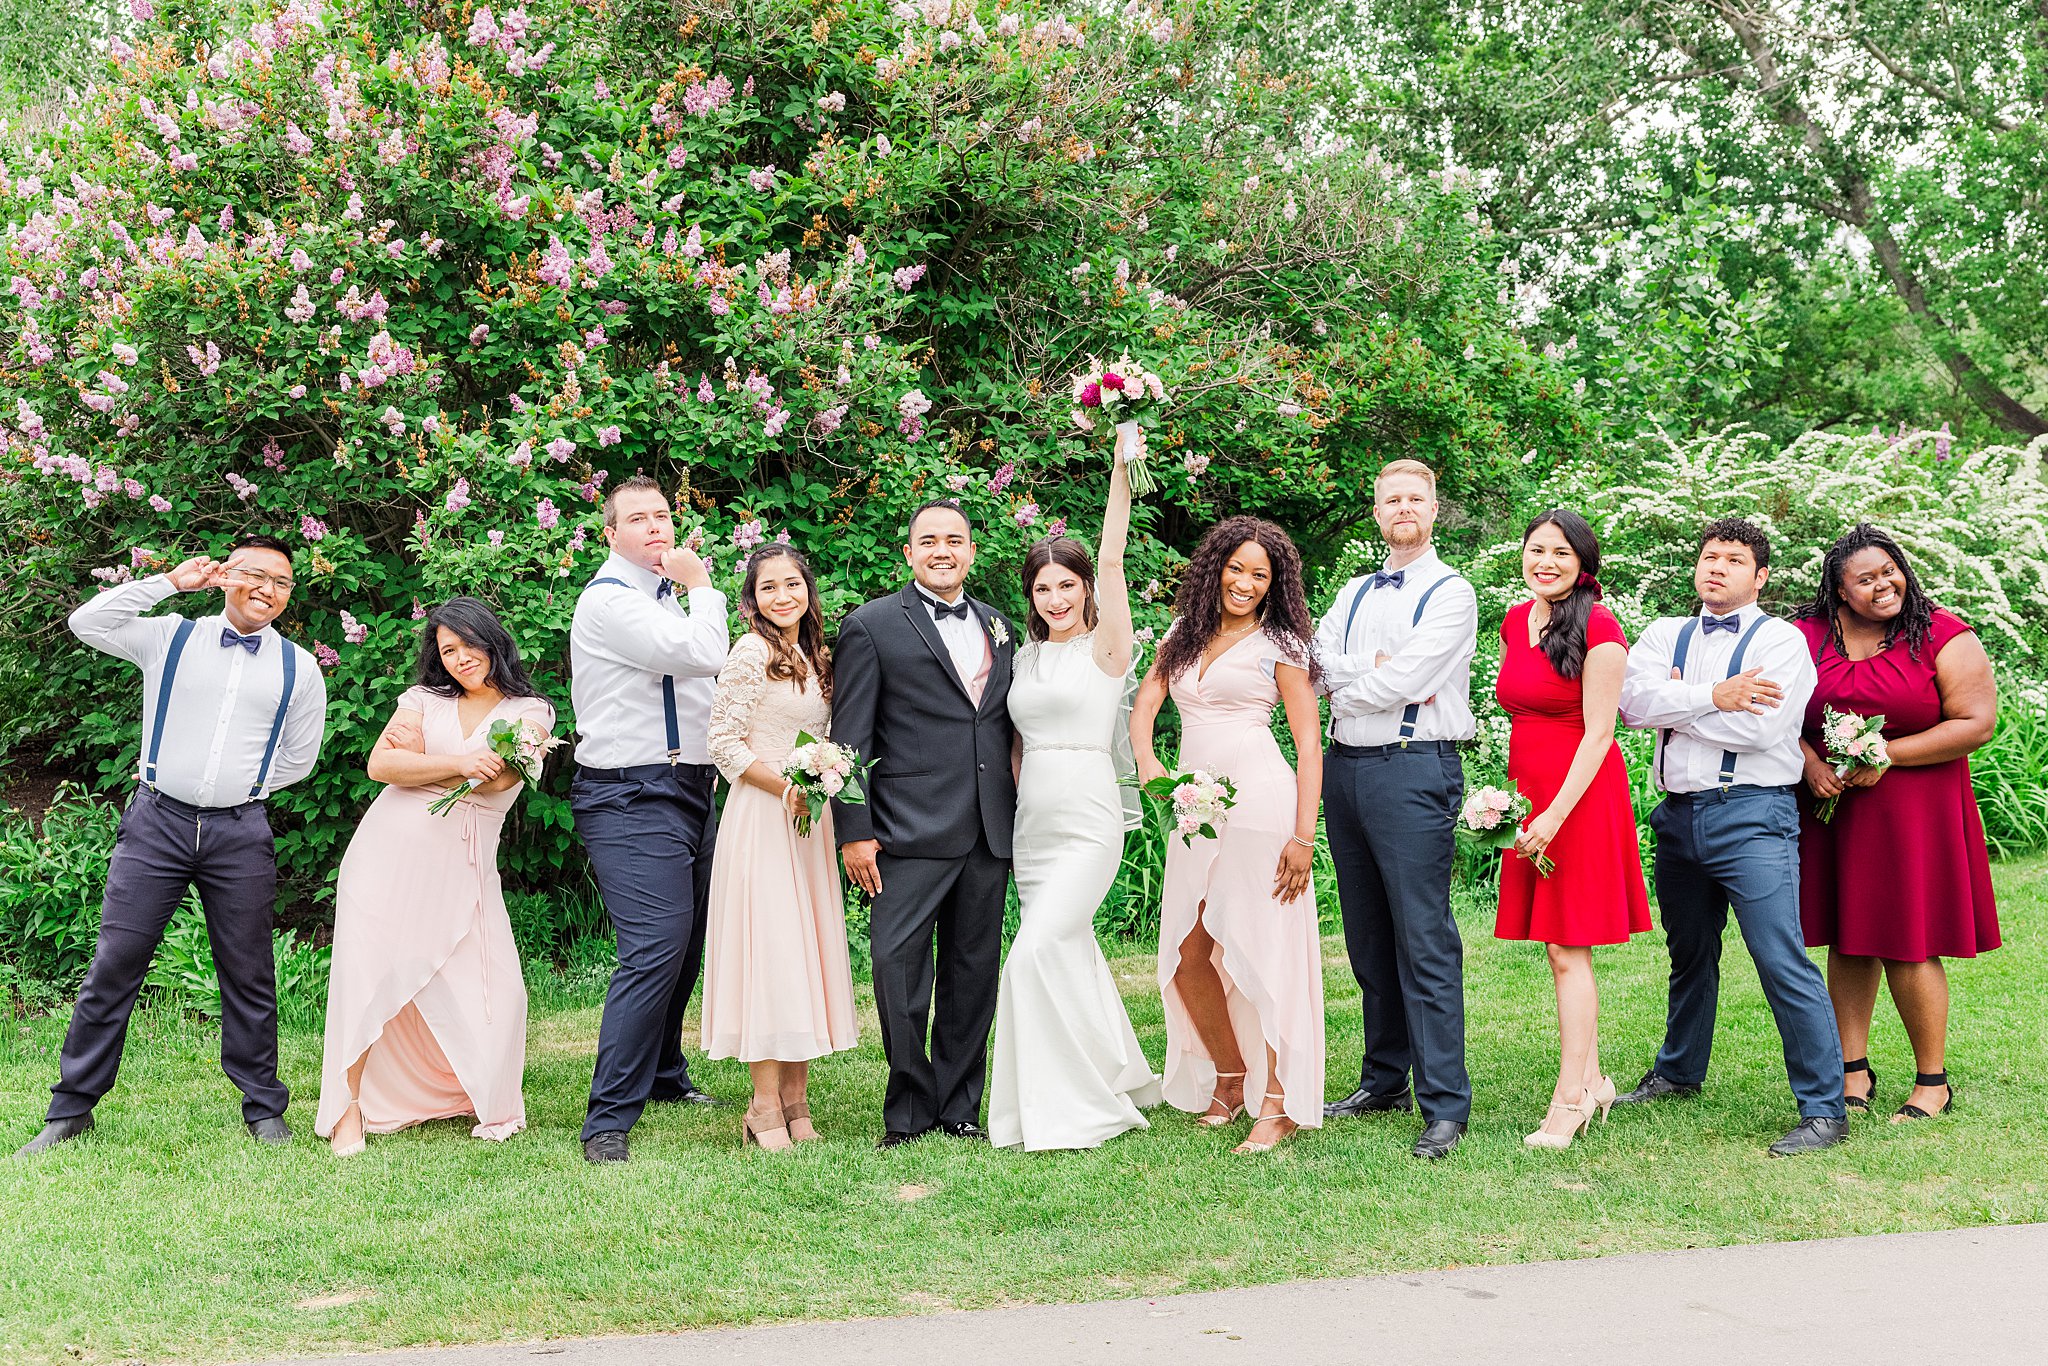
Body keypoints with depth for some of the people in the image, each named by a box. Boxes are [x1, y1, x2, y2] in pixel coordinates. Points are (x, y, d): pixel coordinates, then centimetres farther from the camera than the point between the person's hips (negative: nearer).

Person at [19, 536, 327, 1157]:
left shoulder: (298, 668, 7)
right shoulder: (171, 638, 5)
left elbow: (298, 758, 16)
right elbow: (87, 622, -7)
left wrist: (240, 787, 12)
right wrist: (169, 582, -5)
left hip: (241, 834, 1)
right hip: (156, 824, -1)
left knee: (248, 974, 7)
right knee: (113, 966, 0)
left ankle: (263, 1108, 19)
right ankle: (72, 1109, 10)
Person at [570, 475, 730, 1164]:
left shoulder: (666, 597, 19)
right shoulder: (609, 600, -12)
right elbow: (706, 656, -23)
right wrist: (701, 586, -8)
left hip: (689, 791, 9)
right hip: (632, 796, -9)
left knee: (683, 945, 16)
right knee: (654, 947, -19)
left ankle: (664, 1075, 35)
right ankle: (608, 1121, -16)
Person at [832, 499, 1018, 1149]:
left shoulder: (998, 626, 16)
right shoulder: (872, 626, 0)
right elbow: (849, 737, -3)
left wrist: (1018, 816, 13)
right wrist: (854, 831, -9)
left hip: (990, 829, 5)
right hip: (911, 829, -5)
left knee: (973, 970, 10)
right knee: (899, 966, -8)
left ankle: (959, 1107, 20)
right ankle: (909, 1112, 5)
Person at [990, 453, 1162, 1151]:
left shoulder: (1105, 648, -4)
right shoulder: (1026, 657, 13)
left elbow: (1112, 561, -15)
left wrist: (1122, 472, -20)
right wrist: (1022, 794, 8)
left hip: (1088, 823, -7)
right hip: (1031, 824, 7)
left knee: (1039, 950, -16)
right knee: (1072, 954, 11)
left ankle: (1064, 1108, -5)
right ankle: (1121, 1080, 27)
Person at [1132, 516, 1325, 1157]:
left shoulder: (1279, 645, 1)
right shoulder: (1184, 634, 16)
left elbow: (1308, 743, -3)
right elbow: (1145, 702, 13)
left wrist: (1304, 835, -12)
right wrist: (1146, 760, -9)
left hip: (1260, 802, -6)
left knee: (1264, 948, -7)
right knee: (1187, 954, 5)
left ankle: (1279, 1104, -2)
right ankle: (1228, 1077, 24)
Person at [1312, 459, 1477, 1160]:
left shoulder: (1451, 593, -3)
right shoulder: (1353, 594, 18)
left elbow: (1400, 682, -13)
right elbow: (1316, 660, 4)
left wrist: (1343, 686, 2)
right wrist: (1374, 672, -11)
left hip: (1414, 769, -7)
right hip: (1345, 768, 7)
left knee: (1424, 941, -10)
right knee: (1367, 938, 12)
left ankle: (1445, 1106, -8)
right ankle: (1385, 1080, 23)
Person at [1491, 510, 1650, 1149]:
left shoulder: (1598, 629, -12)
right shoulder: (1514, 621, 10)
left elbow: (1598, 732, -14)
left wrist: (1556, 814, -18)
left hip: (1581, 793, -7)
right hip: (1528, 792, 7)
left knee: (1567, 950, -5)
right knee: (1560, 950, 10)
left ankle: (1569, 1098, 2)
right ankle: (1592, 1080, 21)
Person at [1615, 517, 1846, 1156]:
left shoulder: (1782, 641, -1)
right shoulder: (1665, 635, 14)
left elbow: (1759, 727, -16)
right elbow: (1634, 699, -4)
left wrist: (1676, 703, -6)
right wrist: (1714, 697, -14)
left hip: (1751, 816, -5)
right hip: (1679, 815, 5)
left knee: (1783, 961, -11)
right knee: (1690, 953, 20)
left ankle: (1824, 1109, -6)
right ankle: (1679, 1071, 38)